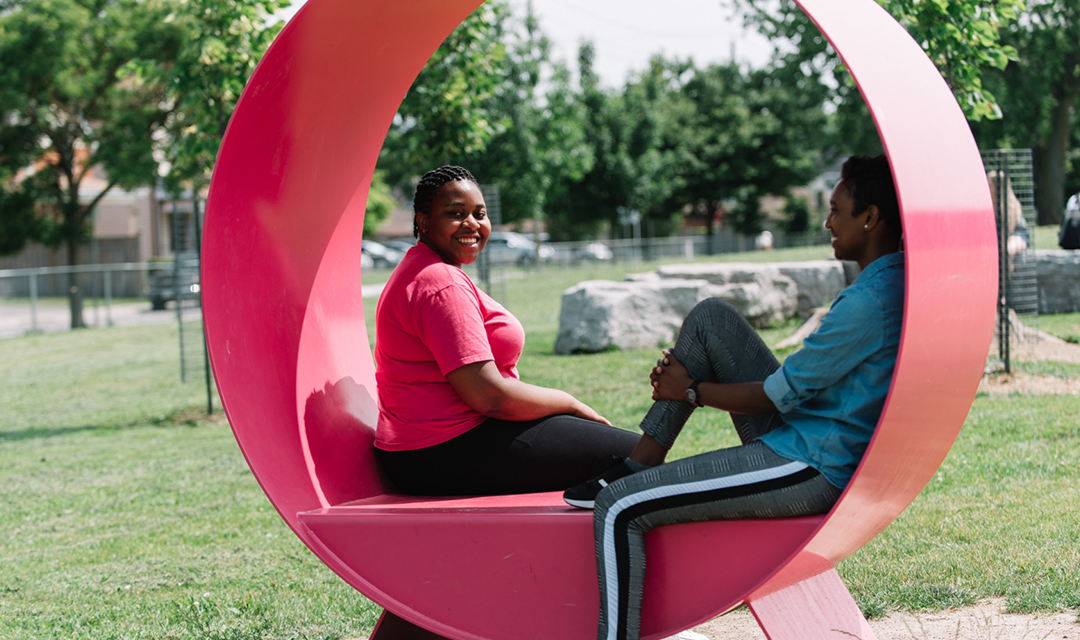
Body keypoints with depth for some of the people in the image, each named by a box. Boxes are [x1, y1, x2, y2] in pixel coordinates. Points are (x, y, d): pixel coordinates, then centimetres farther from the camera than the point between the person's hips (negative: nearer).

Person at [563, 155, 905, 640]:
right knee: (710, 317, 13)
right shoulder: (893, 282, 9)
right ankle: (640, 466, 14)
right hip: (798, 437, 10)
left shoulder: (869, 304, -23)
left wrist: (691, 391, 1)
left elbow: (773, 397, -16)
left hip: (809, 472, -10)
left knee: (619, 509, -14)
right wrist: (689, 379, 12)